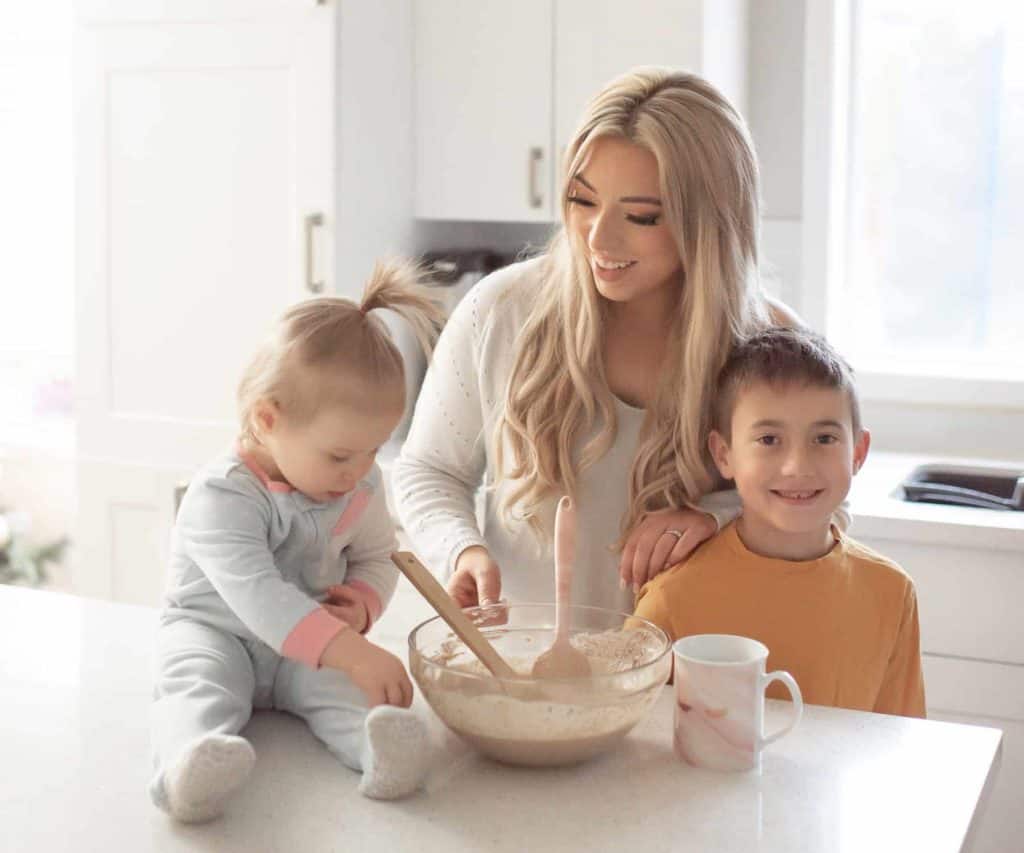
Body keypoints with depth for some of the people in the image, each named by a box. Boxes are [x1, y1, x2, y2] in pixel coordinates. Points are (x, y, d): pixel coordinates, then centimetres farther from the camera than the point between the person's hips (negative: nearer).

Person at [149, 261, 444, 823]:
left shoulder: (361, 486, -1)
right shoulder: (221, 496, -24)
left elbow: (376, 559, 15)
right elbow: (256, 593, -36)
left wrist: (362, 605, -11)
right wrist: (351, 651, -46)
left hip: (311, 650, 4)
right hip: (214, 632, -3)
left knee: (342, 687, -28)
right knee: (198, 684, -35)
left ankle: (380, 745, -56)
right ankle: (191, 761, -62)